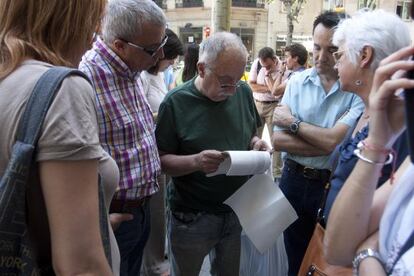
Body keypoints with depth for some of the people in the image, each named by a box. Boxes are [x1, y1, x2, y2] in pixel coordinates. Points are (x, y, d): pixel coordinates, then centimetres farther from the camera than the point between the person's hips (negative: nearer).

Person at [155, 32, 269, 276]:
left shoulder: (243, 92, -1)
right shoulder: (176, 102, -15)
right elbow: (161, 160, -13)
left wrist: (256, 143, -9)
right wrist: (196, 161, -31)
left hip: (238, 209, 4)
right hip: (192, 217, -4)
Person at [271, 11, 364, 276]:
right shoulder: (297, 82, -2)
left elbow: (334, 140, -23)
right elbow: (278, 140, -9)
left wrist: (292, 122, -11)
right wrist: (329, 146, -16)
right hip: (294, 181, 3)